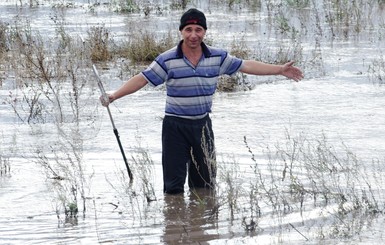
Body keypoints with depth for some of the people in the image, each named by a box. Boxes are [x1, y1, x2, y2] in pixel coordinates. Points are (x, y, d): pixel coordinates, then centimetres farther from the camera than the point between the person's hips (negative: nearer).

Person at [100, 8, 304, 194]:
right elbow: (142, 79, -12)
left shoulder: (218, 57, 0)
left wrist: (280, 70, 6)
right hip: (175, 125, -3)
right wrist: (114, 96, -23)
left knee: (205, 181, 11)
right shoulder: (167, 60, -10)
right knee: (173, 183, -2)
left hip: (202, 124, 3)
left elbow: (246, 66, 6)